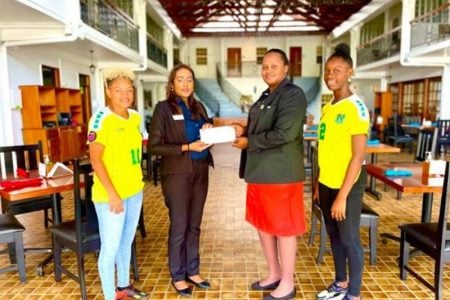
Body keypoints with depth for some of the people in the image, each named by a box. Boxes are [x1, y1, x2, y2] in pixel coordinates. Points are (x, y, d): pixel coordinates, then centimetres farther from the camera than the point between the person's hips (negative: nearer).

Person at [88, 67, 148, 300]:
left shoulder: (135, 117, 6)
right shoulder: (101, 119, -14)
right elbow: (95, 159, -16)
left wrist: (138, 179, 14)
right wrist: (112, 194, -19)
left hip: (134, 191, 7)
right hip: (110, 194, -7)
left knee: (126, 242, 19)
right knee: (110, 247, 4)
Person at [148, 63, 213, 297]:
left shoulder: (199, 107, 11)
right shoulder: (163, 108, -6)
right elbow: (154, 146, -12)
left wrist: (209, 132, -4)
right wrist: (187, 147, -19)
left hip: (200, 172, 6)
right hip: (177, 174, -5)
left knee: (194, 226, 14)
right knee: (179, 227, 5)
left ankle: (193, 271, 29)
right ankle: (178, 276, 22)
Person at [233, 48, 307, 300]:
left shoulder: (293, 95, -12)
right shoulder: (266, 97, 17)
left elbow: (284, 133, -24)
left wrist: (249, 142, -14)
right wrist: (244, 131, 4)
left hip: (281, 174, -9)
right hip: (259, 172, 9)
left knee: (284, 228, 3)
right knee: (263, 224, 16)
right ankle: (274, 274, 34)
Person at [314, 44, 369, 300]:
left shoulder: (356, 108, -15)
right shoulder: (327, 107, 9)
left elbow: (358, 156, -18)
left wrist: (342, 195, -19)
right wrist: (319, 183, 13)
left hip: (347, 185, -7)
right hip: (326, 183, 7)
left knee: (349, 239, 6)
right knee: (334, 236, 18)